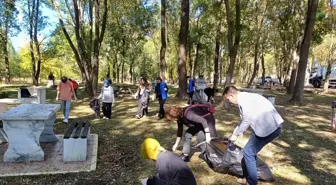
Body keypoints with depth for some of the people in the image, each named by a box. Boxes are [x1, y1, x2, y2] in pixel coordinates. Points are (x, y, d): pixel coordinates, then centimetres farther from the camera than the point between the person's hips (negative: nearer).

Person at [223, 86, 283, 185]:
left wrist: (235, 134, -3)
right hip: (272, 125, 10)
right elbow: (244, 119, 23)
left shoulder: (244, 99, -15)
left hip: (270, 127, -10)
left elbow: (247, 120, -16)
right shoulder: (244, 98, 16)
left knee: (248, 152, -1)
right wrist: (235, 133, 23)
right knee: (250, 151, 18)